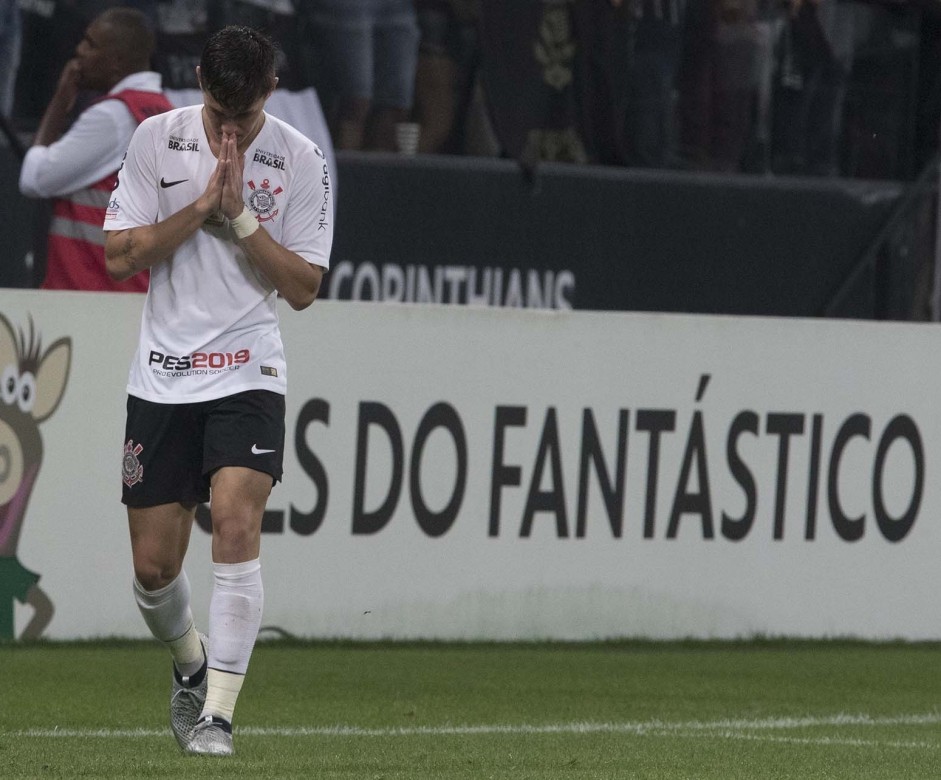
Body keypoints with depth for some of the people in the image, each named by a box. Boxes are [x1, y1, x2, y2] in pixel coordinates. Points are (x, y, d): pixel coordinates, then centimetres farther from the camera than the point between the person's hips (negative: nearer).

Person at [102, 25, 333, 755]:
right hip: (163, 374, 2)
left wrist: (241, 216, -15)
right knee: (153, 565, 3)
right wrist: (202, 205, -15)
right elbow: (120, 256, -5)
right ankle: (192, 663, 36)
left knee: (237, 524, -22)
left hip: (248, 373, -2)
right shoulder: (158, 139, -1)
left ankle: (218, 715, -19)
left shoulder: (300, 159, -3)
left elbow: (304, 286, -4)